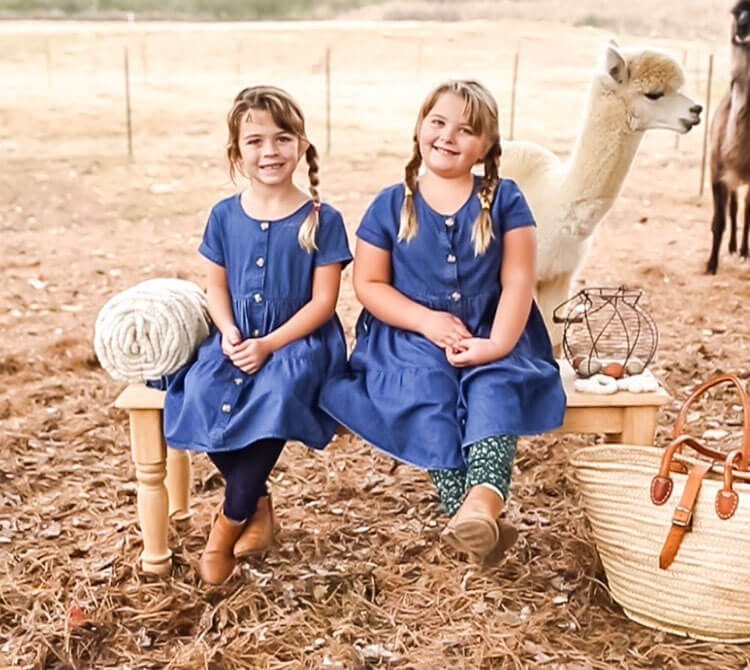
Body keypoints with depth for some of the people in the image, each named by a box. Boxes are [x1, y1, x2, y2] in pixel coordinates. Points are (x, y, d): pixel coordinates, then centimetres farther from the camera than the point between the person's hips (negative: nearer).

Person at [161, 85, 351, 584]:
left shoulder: (322, 220, -5)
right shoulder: (225, 216, 7)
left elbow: (323, 301, -7)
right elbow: (217, 285, 10)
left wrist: (269, 344, -17)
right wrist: (229, 333, -10)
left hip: (300, 339, -3)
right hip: (238, 339, 4)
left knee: (276, 395, -34)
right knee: (201, 394, -25)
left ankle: (230, 522, -13)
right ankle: (259, 503, -2)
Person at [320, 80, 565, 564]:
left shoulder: (504, 199, 6)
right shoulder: (392, 205, 6)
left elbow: (518, 280, -1)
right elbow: (368, 282, 3)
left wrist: (499, 344, -17)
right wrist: (426, 320, -12)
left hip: (489, 335, 0)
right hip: (412, 335, 0)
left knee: (496, 386, -31)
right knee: (427, 387, -31)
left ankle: (483, 502, -53)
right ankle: (472, 521, -36)